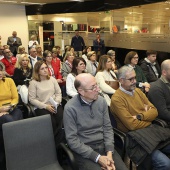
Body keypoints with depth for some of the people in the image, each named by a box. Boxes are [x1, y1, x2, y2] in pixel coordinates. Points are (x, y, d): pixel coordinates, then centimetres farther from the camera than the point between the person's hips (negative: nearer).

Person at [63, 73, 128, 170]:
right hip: (84, 150, -3)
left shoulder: (101, 101, -1)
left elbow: (108, 128, 4)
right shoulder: (70, 108, -16)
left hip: (104, 145, 4)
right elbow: (72, 140, -14)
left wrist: (109, 152, -9)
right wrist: (97, 157, -16)